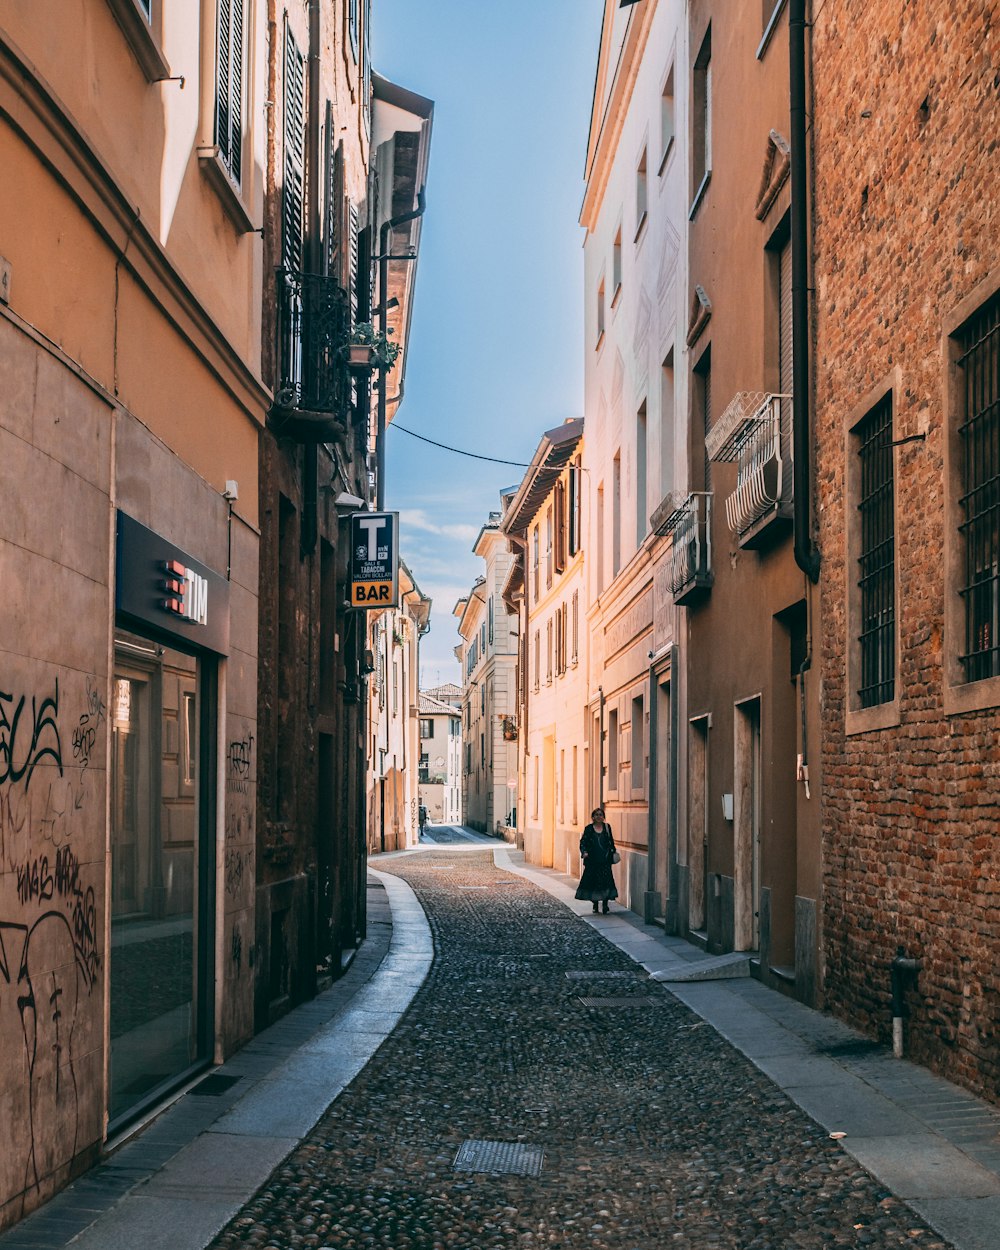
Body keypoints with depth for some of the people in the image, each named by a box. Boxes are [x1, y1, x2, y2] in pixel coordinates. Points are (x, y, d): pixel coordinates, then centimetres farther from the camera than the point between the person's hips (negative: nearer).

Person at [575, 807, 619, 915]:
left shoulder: (607, 827, 8)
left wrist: (613, 851, 8)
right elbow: (583, 841, -2)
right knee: (593, 881, 3)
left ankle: (605, 905, -8)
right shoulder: (589, 829, 3)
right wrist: (584, 852, -17)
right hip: (592, 860, 0)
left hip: (605, 860, 0)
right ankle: (595, 904, 17)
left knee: (606, 880, -9)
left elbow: (611, 841, 17)